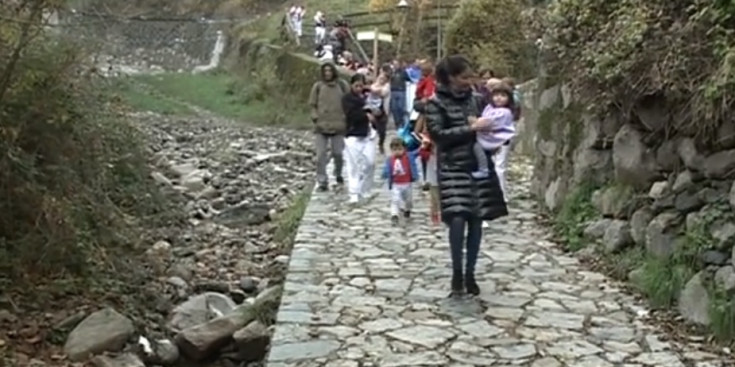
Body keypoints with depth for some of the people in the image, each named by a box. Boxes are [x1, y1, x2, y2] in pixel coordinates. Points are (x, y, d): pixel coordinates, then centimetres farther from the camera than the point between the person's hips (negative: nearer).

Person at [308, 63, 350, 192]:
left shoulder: (342, 85, 4)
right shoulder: (318, 86, 5)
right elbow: (312, 104, 10)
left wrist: (346, 117, -1)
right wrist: (315, 117, -3)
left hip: (338, 126, 0)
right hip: (321, 126, 0)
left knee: (338, 153, 4)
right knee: (321, 155, -4)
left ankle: (338, 174, 33)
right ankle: (322, 182, 3)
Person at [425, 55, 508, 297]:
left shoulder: (476, 98, 8)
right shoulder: (436, 103, -3)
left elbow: (486, 125, 21)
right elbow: (438, 134, -13)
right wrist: (470, 128, -17)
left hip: (479, 165, 4)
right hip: (453, 168, -4)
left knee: (476, 221, 4)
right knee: (458, 220, -15)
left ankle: (470, 274, 17)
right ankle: (456, 273, 3)